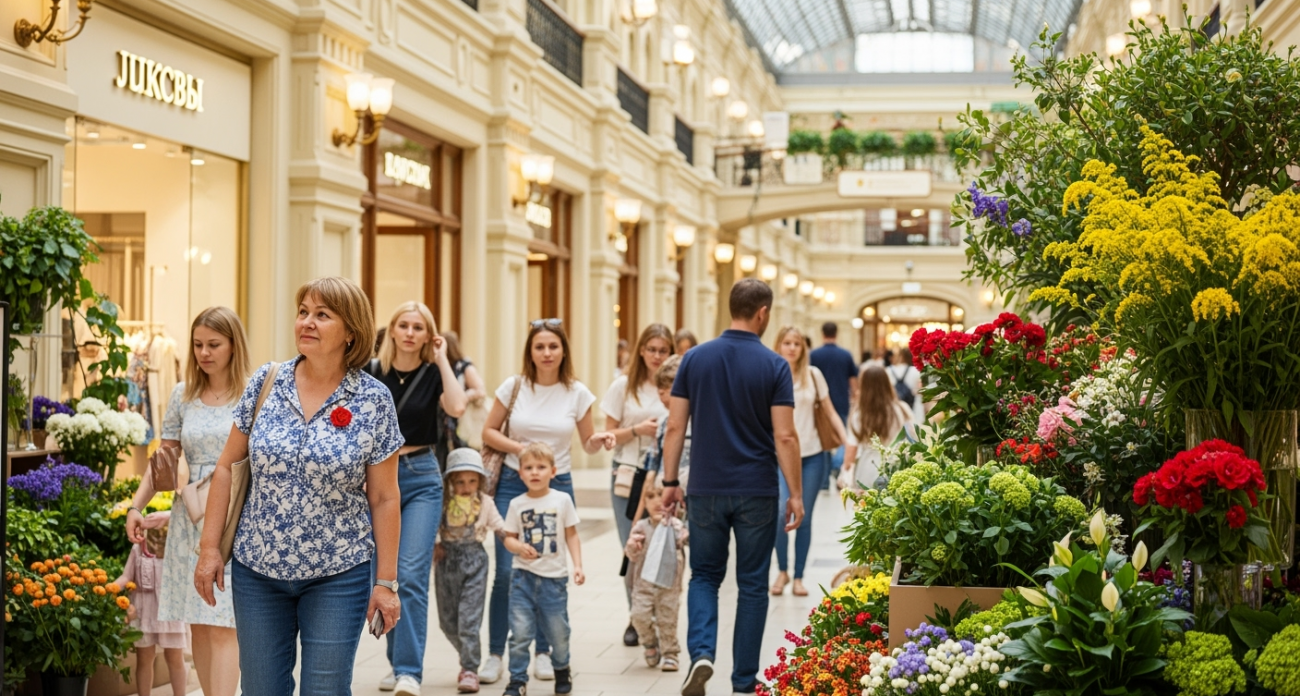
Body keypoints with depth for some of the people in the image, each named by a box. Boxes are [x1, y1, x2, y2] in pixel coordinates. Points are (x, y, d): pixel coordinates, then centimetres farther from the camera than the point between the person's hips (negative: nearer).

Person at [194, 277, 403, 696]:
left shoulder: (373, 401, -6)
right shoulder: (266, 382, 0)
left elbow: (384, 497, -3)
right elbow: (227, 467, 5)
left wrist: (386, 581, -4)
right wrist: (210, 546, 1)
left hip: (339, 573, -2)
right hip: (257, 567, 2)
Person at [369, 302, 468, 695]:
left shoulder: (433, 374, 0)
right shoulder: (372, 373, 2)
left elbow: (456, 407, -19)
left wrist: (442, 359, -11)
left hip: (421, 478, -2)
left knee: (411, 575, -13)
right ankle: (397, 662, 22)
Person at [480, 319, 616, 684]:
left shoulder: (577, 393, -1)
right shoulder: (514, 386, -2)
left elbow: (588, 444, 7)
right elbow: (488, 432, 3)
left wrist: (599, 441, -17)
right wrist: (520, 449, -13)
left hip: (557, 486, 1)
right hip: (513, 485, -1)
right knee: (505, 572, -5)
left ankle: (543, 653, 16)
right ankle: (495, 654, 4)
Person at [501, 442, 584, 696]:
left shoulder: (562, 500, 0)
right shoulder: (517, 504, 2)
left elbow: (571, 535, 5)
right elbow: (509, 537, 5)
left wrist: (578, 565, -3)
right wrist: (519, 547, -17)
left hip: (554, 577, 0)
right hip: (524, 576, 0)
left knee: (558, 632, 8)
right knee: (520, 632, -7)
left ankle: (562, 669, 35)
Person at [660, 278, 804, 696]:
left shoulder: (695, 359, 0)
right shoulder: (773, 366, -7)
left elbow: (676, 426, 0)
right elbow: (784, 436, -11)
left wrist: (670, 481, 8)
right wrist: (796, 493, -4)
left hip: (707, 489, 2)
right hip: (757, 492, -2)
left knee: (705, 575, 16)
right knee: (752, 586, 9)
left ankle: (701, 653, -7)